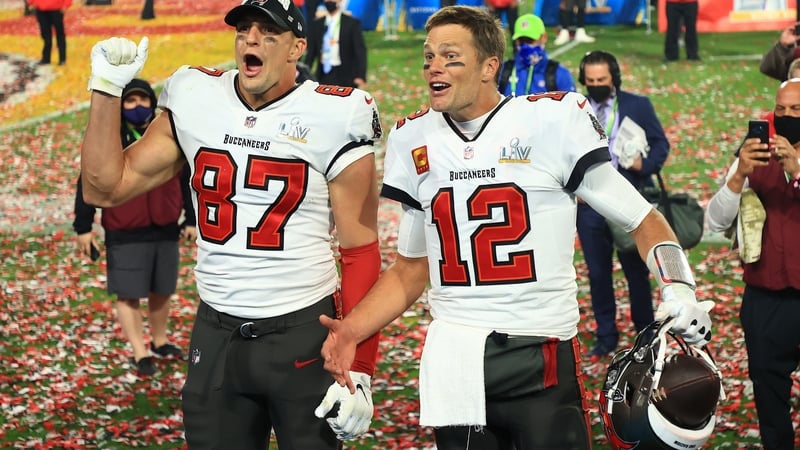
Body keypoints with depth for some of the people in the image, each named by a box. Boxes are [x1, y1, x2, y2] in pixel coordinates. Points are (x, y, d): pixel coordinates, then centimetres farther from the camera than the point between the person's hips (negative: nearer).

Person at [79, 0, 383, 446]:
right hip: (216, 335, 4)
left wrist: (359, 371, -13)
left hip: (304, 334, -3)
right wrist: (106, 89, -1)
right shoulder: (195, 103, 3)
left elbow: (361, 253, -8)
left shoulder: (330, 120, -9)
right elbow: (105, 188, 8)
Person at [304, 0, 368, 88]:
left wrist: (361, 76, -16)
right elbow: (311, 51, 13)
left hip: (345, 76, -4)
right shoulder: (316, 24, 11)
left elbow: (360, 50, -5)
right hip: (323, 76, 4)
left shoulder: (352, 23, -1)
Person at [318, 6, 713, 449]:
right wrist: (352, 330, 3)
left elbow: (643, 221, 1)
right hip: (451, 360, 4)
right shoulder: (414, 139, 9)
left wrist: (678, 288, -16)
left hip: (541, 357, -4)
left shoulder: (552, 121, -5)